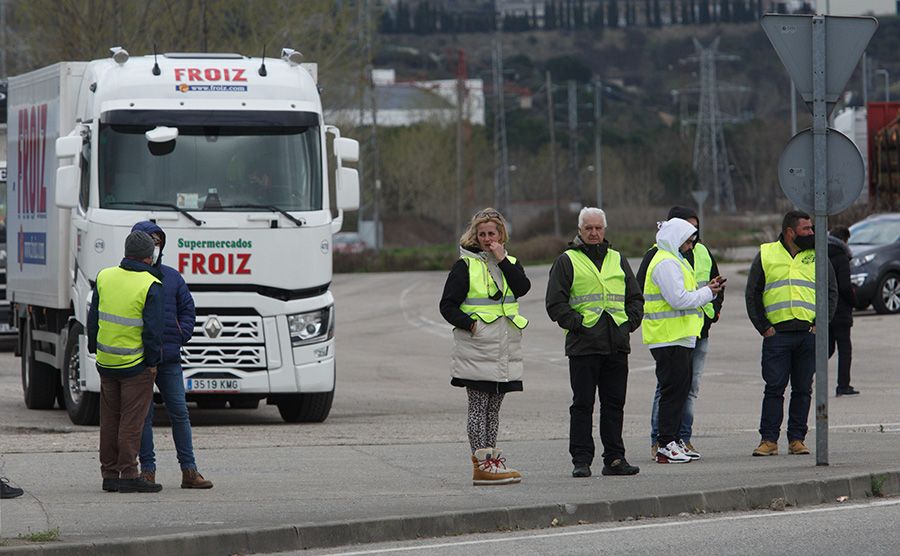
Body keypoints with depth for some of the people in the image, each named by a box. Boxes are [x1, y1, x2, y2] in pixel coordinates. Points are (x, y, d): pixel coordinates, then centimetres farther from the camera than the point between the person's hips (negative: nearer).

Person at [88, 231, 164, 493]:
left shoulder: (105, 277, 3)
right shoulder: (150, 285, -13)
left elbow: (93, 317, 8)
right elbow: (153, 328, -14)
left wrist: (94, 348, 17)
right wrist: (153, 362, -6)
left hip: (106, 362, 5)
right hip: (135, 363, -5)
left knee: (110, 419, 11)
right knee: (132, 420, -2)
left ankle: (109, 474, 14)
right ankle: (128, 474, -3)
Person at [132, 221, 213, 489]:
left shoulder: (172, 277, 11)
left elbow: (187, 309, 16)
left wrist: (180, 337, 2)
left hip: (169, 358, 3)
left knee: (179, 413, 2)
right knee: (144, 415, 1)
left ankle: (189, 470, 4)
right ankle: (148, 469, 7)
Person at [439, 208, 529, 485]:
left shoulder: (510, 263, 14)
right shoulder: (465, 265, -2)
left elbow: (523, 288, -6)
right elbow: (448, 306, -3)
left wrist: (502, 260, -10)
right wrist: (470, 324, -15)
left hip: (504, 347, 5)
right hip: (477, 348, -5)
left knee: (493, 407, 11)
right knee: (479, 407, -5)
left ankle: (491, 460, 15)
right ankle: (482, 464, -6)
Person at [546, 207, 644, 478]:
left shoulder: (617, 260, 17)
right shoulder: (567, 262, 4)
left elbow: (635, 298, 21)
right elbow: (555, 303, -2)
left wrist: (630, 322, 5)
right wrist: (576, 323, -11)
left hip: (617, 344, 4)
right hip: (583, 344, -4)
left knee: (614, 404, 6)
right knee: (583, 405, -3)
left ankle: (615, 458, 11)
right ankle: (581, 461, -1)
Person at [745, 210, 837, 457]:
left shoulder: (817, 256, 11)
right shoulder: (766, 255, 8)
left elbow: (831, 292, 11)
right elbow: (752, 294, 8)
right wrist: (763, 327, -2)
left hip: (809, 333, 2)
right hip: (777, 333, -2)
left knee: (803, 389, 4)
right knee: (774, 387, -4)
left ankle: (797, 439, 9)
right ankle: (769, 440, -2)